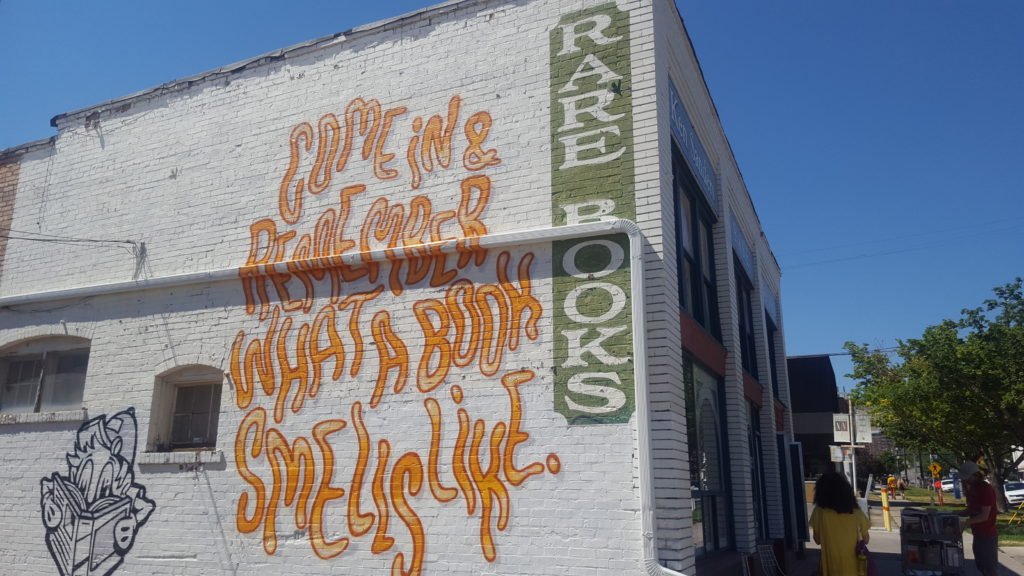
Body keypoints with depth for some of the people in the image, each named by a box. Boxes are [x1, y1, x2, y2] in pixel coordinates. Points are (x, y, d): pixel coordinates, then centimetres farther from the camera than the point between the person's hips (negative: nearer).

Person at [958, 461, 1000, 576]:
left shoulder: (986, 489, -19)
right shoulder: (971, 488, 9)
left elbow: (984, 516, -22)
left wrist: (965, 522, -25)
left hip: (988, 536, -9)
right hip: (978, 535, 9)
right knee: (980, 566, 16)